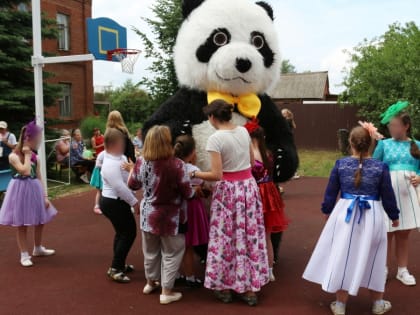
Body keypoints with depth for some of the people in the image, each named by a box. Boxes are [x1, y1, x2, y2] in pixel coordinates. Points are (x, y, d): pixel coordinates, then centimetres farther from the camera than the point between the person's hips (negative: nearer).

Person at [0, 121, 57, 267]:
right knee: (22, 225, 4)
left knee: (40, 222, 16)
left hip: (35, 191, 6)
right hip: (21, 191, -6)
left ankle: (38, 249, 36)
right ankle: (24, 255, 17)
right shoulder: (13, 156, -13)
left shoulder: (35, 157, 5)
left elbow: (39, 178, 6)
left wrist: (45, 197, 2)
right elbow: (25, 171, -28)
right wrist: (27, 155, -18)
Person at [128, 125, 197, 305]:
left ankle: (151, 282, 43)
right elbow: (187, 193, -17)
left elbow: (133, 185, 8)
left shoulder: (141, 162, -9)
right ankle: (167, 292, 19)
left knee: (150, 251, 23)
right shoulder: (176, 164, -25)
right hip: (170, 217, -5)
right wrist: (196, 191, 5)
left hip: (148, 214, 5)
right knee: (171, 254, 11)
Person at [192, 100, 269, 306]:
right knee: (250, 236, 11)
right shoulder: (244, 131, 4)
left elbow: (217, 175, -19)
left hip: (228, 190, -6)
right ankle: (250, 289, 20)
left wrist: (194, 174, -6)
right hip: (249, 186, 6)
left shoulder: (215, 138, -16)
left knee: (225, 237, 8)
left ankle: (225, 287, 21)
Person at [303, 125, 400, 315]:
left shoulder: (341, 164, -4)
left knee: (343, 257, 10)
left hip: (345, 214, 0)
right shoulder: (380, 167, -6)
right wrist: (394, 216, 18)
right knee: (371, 259, 16)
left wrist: (327, 211, 21)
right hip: (372, 216, 0)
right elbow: (387, 196, 1)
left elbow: (331, 192, 5)